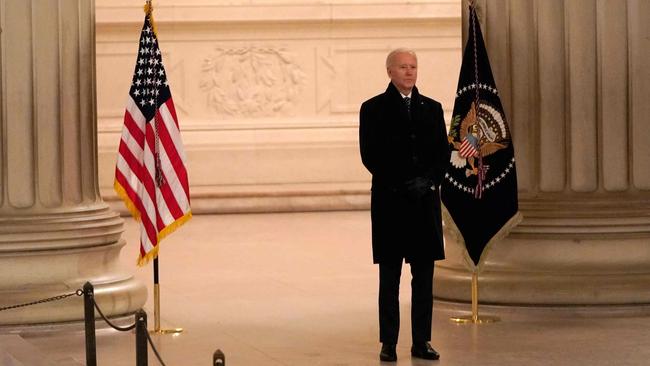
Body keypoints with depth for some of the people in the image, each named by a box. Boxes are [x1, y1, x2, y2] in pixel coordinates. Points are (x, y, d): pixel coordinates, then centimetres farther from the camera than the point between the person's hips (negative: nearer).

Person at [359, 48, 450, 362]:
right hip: (390, 202, -3)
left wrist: (427, 180, -9)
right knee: (389, 277, 1)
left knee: (424, 277, 4)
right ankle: (388, 344, 5)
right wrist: (401, 185, -13)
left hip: (426, 201, 3)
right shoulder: (373, 109, 3)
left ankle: (422, 341, 9)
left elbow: (443, 152, 8)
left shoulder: (432, 108, 13)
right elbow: (370, 155, -4)